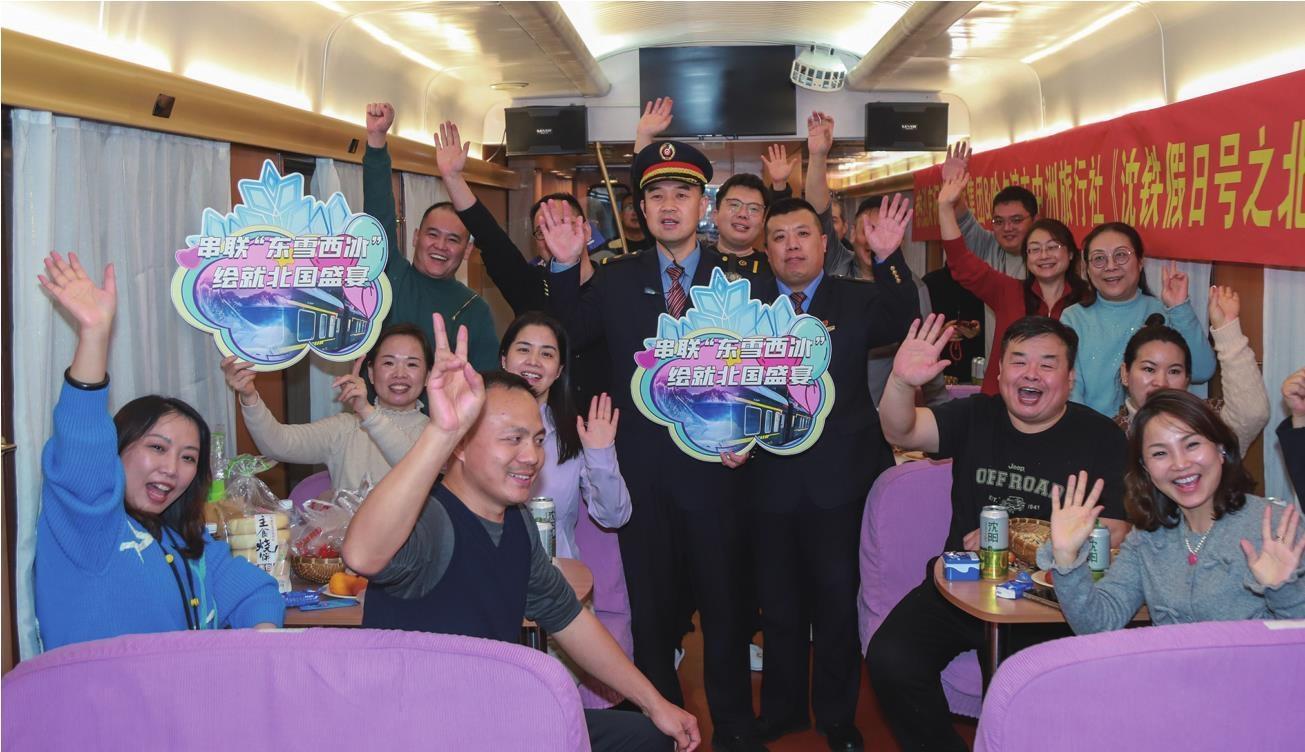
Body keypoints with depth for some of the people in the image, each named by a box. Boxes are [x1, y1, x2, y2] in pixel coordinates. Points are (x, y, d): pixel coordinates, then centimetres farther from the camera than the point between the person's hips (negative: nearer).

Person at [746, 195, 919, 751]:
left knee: (837, 599, 10)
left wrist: (889, 258, -34)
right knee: (778, 601, 15)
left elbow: (903, 326, -19)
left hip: (839, 478, -1)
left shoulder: (858, 300, 0)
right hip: (770, 477, 2)